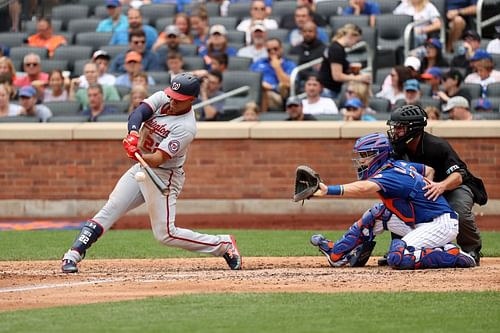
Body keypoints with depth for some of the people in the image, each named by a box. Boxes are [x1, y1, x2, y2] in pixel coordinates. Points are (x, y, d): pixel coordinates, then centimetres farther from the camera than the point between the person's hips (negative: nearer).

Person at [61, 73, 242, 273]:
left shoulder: (186, 127, -24)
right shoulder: (162, 99, -5)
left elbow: (158, 159, -30)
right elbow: (137, 113, -20)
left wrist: (139, 156, -50)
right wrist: (133, 134, -40)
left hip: (164, 176, -6)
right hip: (141, 168, 6)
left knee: (165, 234, -7)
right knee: (109, 210, -6)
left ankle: (223, 245, 6)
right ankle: (74, 254, -7)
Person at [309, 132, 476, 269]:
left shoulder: (390, 175, -19)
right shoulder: (399, 165, 10)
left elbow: (363, 188, -39)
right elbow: (430, 170, 27)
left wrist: (328, 190, -48)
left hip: (441, 224, -10)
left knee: (397, 258, -25)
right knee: (378, 213, 13)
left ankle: (452, 256, -14)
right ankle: (338, 253, 23)